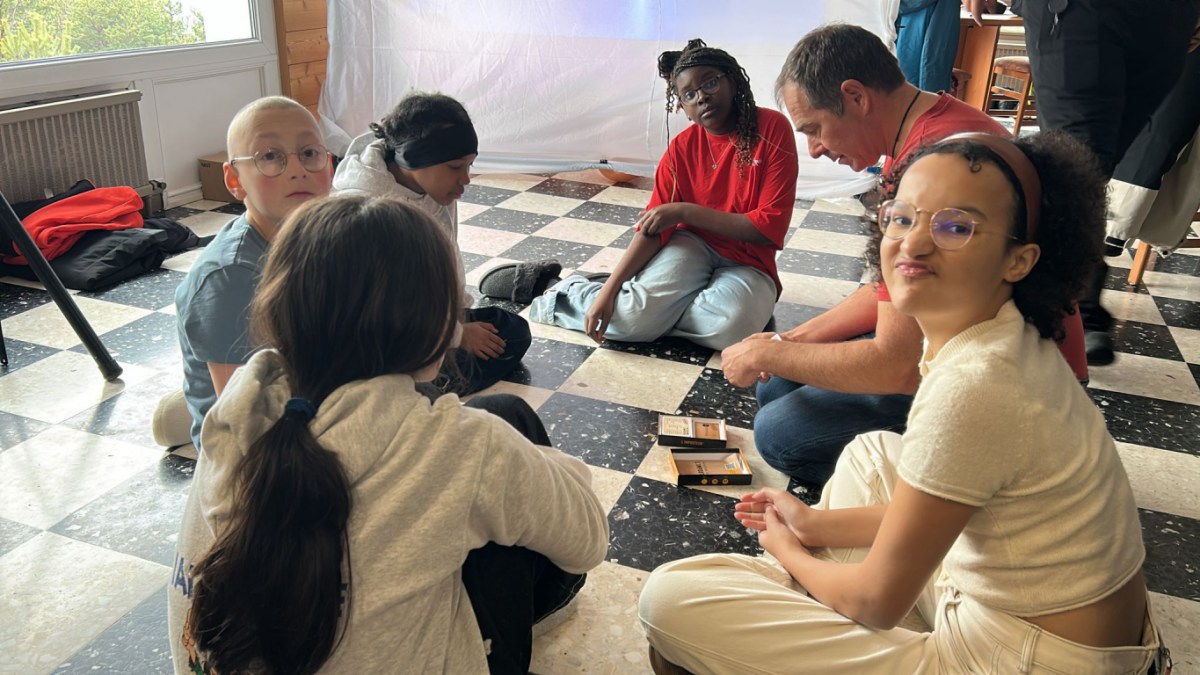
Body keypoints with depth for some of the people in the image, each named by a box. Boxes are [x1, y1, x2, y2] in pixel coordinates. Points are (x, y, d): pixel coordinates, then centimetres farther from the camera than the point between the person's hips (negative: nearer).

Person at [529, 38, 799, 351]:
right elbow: (653, 228, -6)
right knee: (632, 319, -27)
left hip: (748, 263, 0)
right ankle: (574, 291, 6)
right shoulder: (681, 148, -3)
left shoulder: (772, 128, -12)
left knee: (729, 326, -35)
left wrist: (685, 212, -20)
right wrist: (608, 290, -18)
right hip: (694, 246, 1)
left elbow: (770, 226, -16)